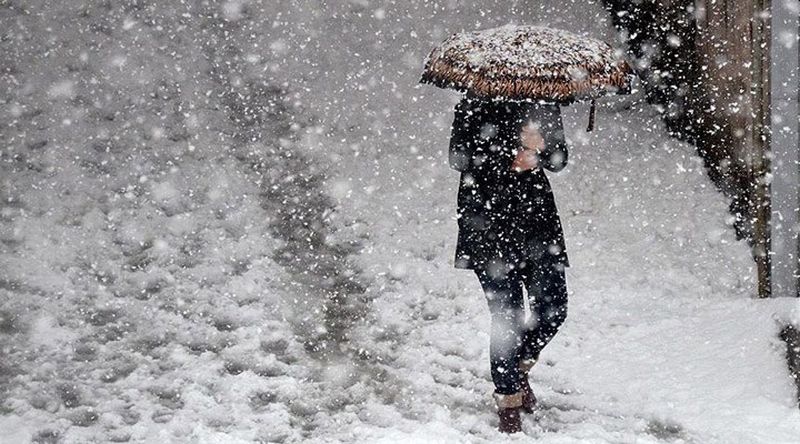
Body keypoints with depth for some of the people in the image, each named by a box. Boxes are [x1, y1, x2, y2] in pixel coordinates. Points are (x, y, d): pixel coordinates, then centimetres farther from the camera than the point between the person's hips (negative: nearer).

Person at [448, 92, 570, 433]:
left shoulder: (543, 103, 9)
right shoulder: (475, 105, -4)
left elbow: (559, 159, 8)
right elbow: (459, 158, -9)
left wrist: (539, 147, -14)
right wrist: (511, 162, -17)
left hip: (536, 212, 4)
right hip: (488, 218, -4)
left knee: (553, 309, 0)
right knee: (506, 314, -5)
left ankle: (519, 367, 28)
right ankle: (508, 398, 10)